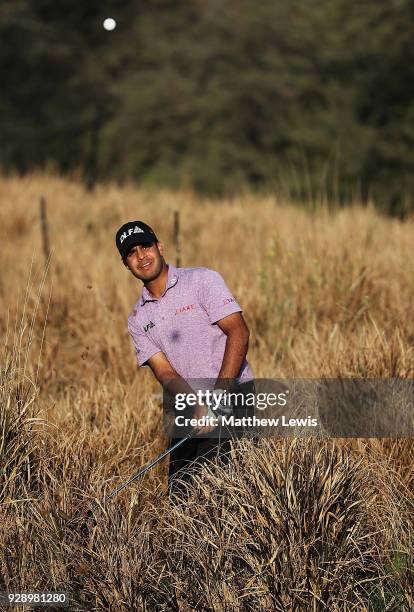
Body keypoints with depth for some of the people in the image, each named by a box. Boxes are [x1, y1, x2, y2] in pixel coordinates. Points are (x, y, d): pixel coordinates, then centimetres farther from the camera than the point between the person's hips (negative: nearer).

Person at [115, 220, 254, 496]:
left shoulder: (202, 280, -2)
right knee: (179, 490, -1)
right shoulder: (138, 319, 12)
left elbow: (238, 332, -12)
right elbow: (165, 372, 1)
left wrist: (218, 396, -21)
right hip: (188, 409, 6)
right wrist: (199, 406, -19)